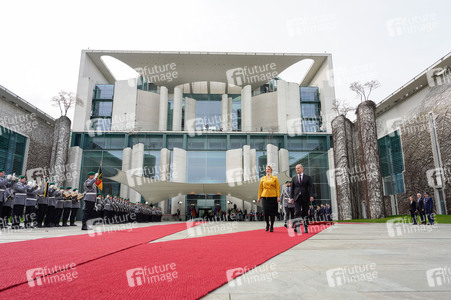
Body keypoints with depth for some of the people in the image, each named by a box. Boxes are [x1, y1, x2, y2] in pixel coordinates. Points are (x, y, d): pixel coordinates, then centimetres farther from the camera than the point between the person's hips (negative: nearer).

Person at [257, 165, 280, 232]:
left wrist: (278, 197, -8)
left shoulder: (275, 178, 6)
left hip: (273, 197, -1)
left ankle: (272, 226, 13)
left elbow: (278, 188, 2)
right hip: (264, 197, 1)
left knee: (272, 212, 0)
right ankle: (267, 224, 18)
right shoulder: (263, 178, 11)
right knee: (265, 211, -4)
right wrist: (259, 197, 7)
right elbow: (260, 188, 11)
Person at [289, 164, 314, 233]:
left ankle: (306, 228, 15)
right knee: (297, 212, -10)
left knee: (305, 213, 6)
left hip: (305, 197, 0)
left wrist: (311, 195, -12)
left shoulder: (307, 177, 7)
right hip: (297, 197, 0)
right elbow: (292, 188, 9)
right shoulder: (294, 178, 11)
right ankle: (297, 227, -15)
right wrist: (291, 197, -1)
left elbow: (311, 187, 0)